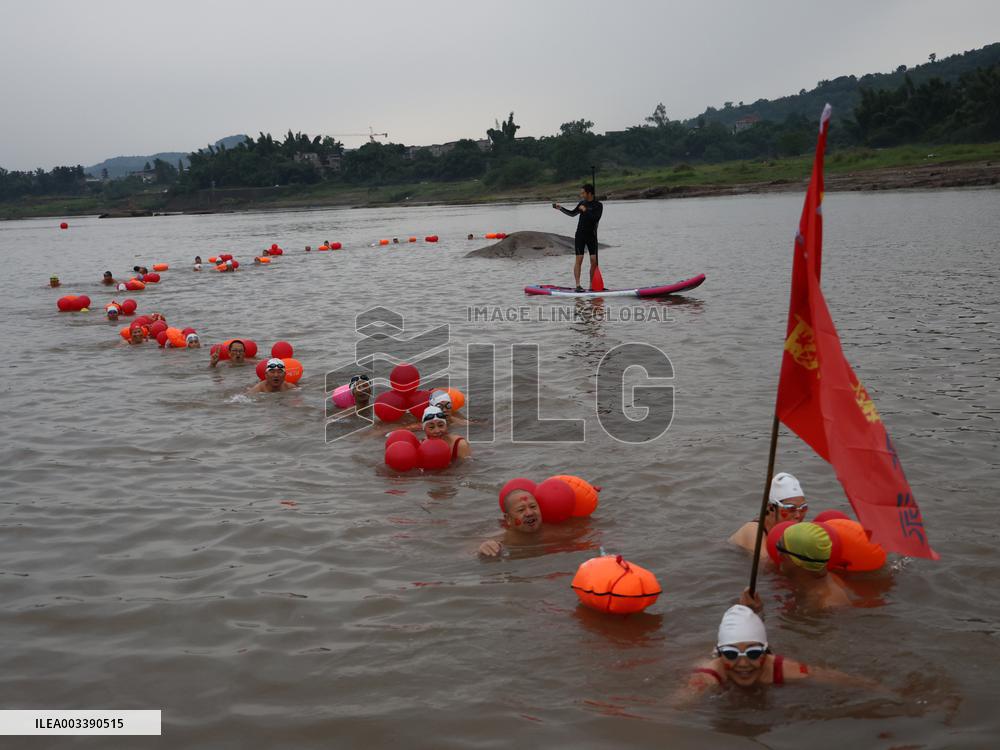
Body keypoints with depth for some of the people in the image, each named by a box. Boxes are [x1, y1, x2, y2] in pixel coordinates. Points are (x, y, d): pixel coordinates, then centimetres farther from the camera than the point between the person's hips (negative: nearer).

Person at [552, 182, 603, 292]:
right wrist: (560, 208, 14)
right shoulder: (582, 203, 9)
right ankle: (578, 285, -8)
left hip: (592, 235, -3)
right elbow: (572, 213, 23)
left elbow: (596, 219, -21)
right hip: (580, 234, 3)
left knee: (594, 260, -5)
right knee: (579, 259, -6)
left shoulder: (598, 205, -6)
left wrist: (585, 210, -19)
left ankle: (592, 285, 5)